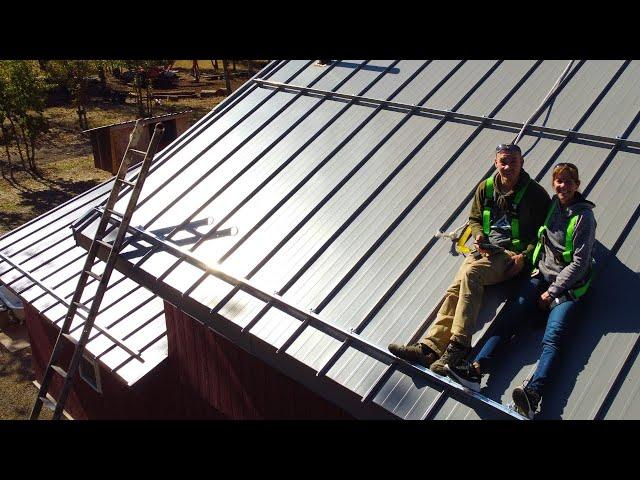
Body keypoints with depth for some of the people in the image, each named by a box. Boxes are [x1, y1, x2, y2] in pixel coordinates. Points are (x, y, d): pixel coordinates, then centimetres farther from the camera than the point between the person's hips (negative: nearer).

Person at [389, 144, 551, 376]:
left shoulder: (535, 193, -2)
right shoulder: (486, 188, 11)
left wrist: (524, 256, -12)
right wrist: (479, 237, 0)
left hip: (512, 254, -5)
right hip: (485, 250, 5)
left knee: (470, 274, -33)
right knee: (457, 287, -20)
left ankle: (458, 345, -35)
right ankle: (430, 347, -30)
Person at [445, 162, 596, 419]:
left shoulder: (584, 216, -5)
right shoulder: (552, 205, 12)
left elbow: (579, 262, -8)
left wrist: (552, 291, -10)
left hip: (567, 286, -5)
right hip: (541, 275, 5)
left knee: (553, 337, -25)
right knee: (509, 318, -18)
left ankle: (533, 393, -46)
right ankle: (477, 369, -33)